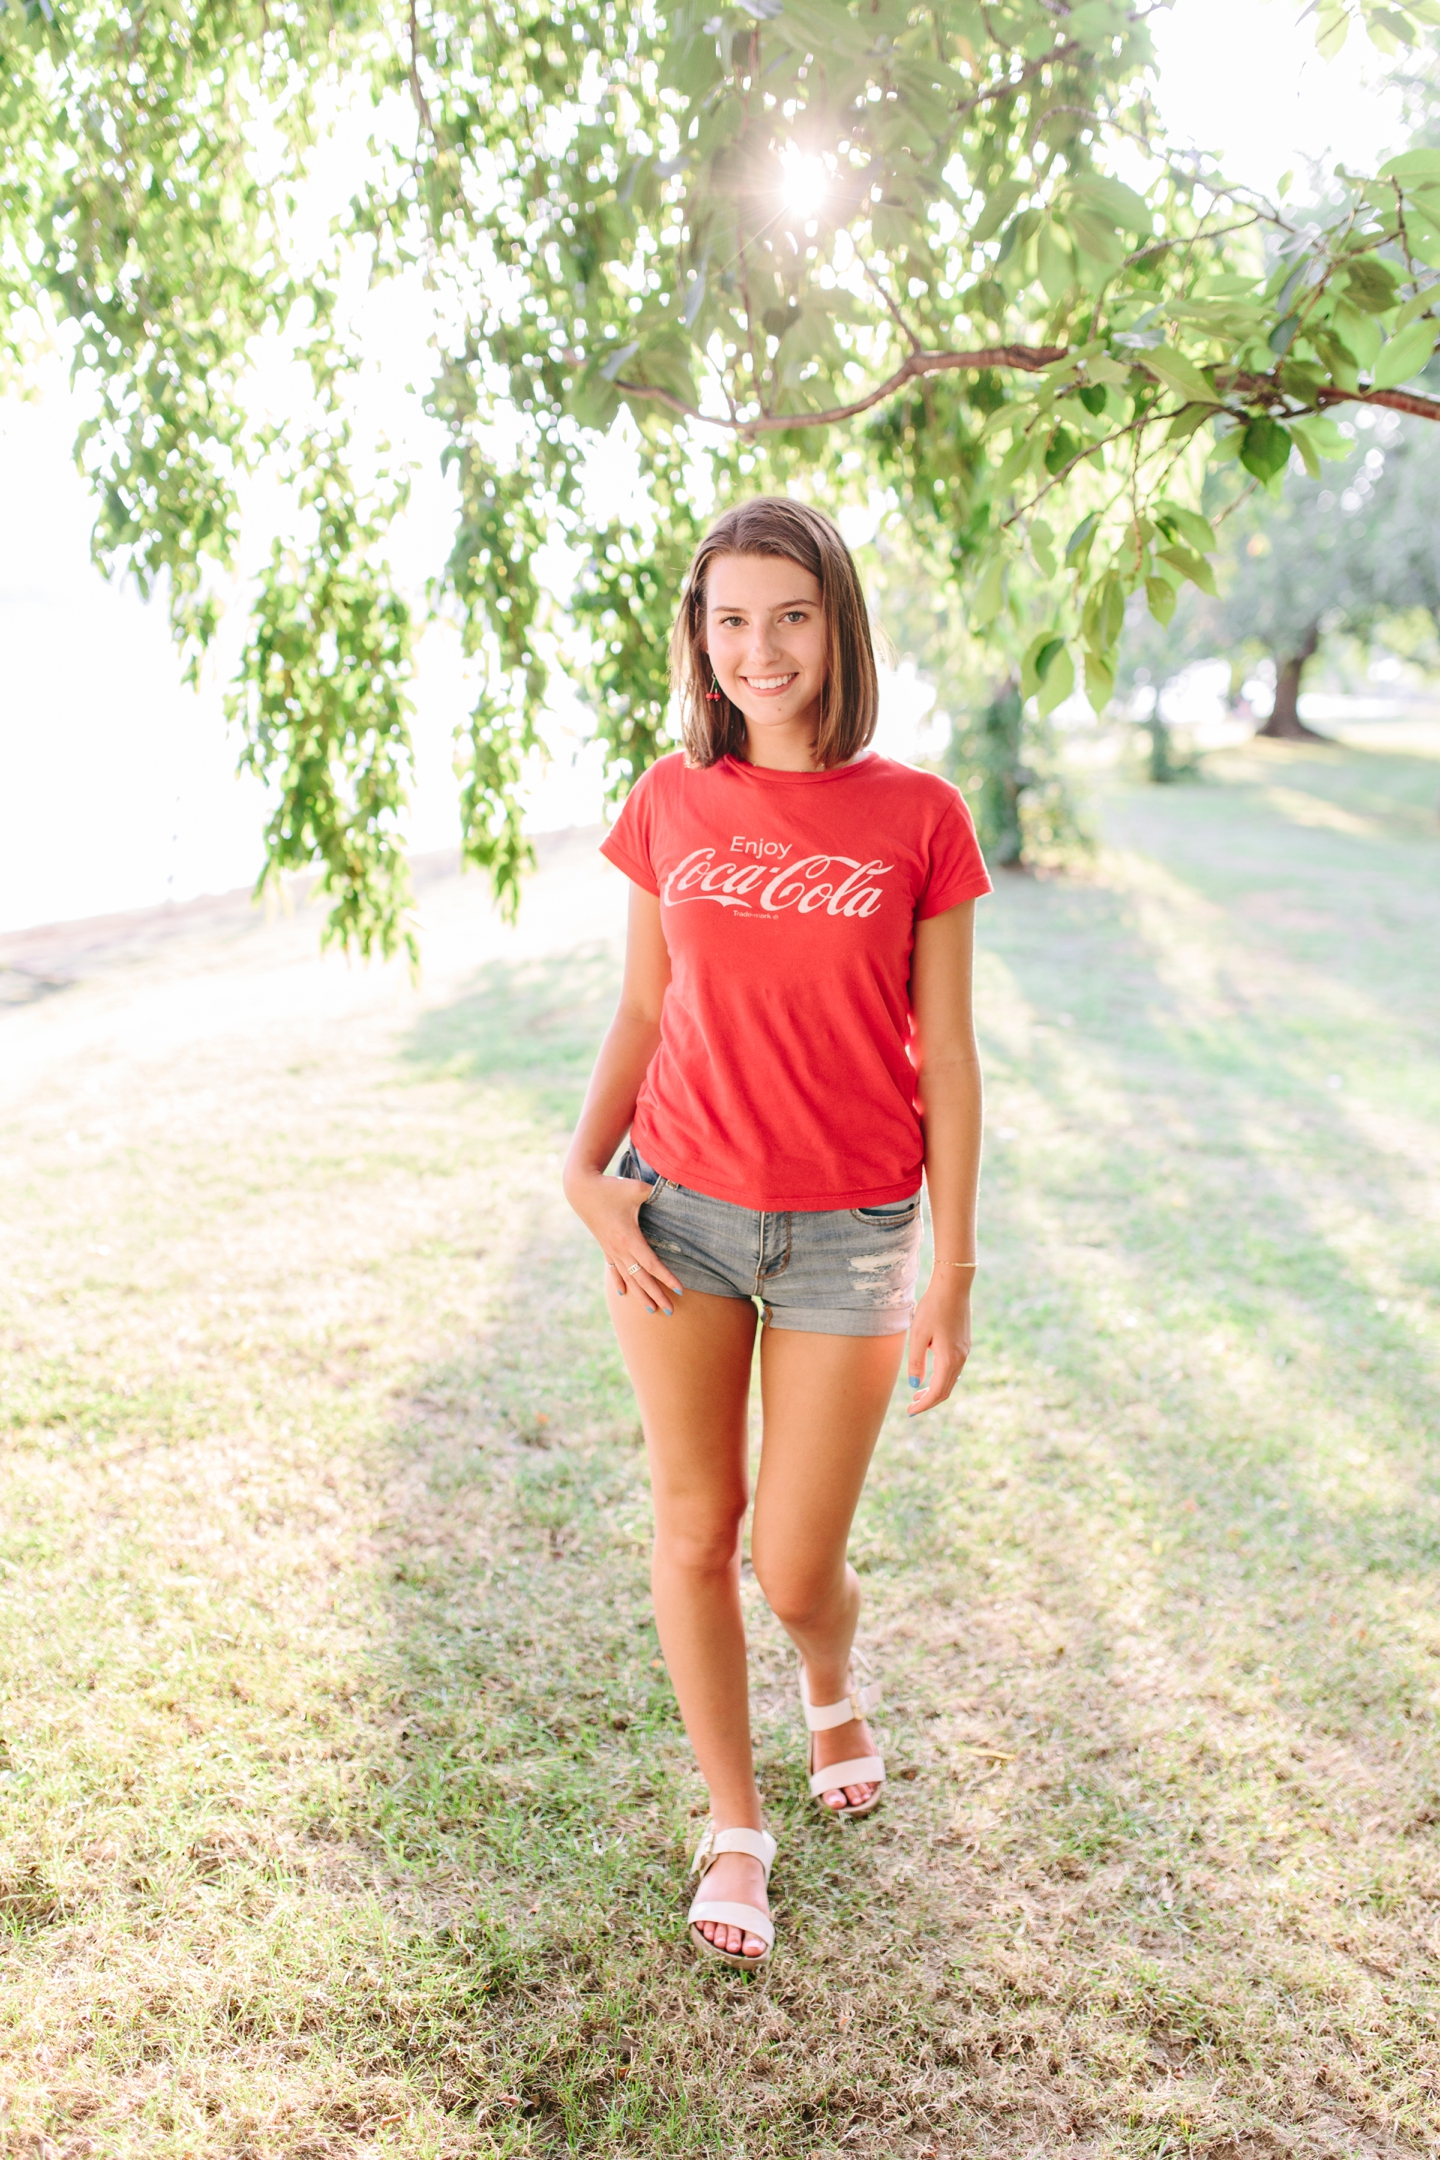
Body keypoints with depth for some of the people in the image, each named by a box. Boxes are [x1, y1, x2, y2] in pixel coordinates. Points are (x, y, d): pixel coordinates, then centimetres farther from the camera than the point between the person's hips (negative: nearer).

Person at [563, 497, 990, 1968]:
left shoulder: (916, 816, -6)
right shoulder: (671, 802, 1)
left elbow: (947, 1058, -3)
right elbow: (642, 1012, 9)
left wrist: (952, 1276, -4)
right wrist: (585, 1169, -7)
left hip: (848, 1235, -2)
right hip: (678, 1209, 2)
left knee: (795, 1571, 4)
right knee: (695, 1529, 10)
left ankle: (834, 1687, 42)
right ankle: (733, 1829, 32)